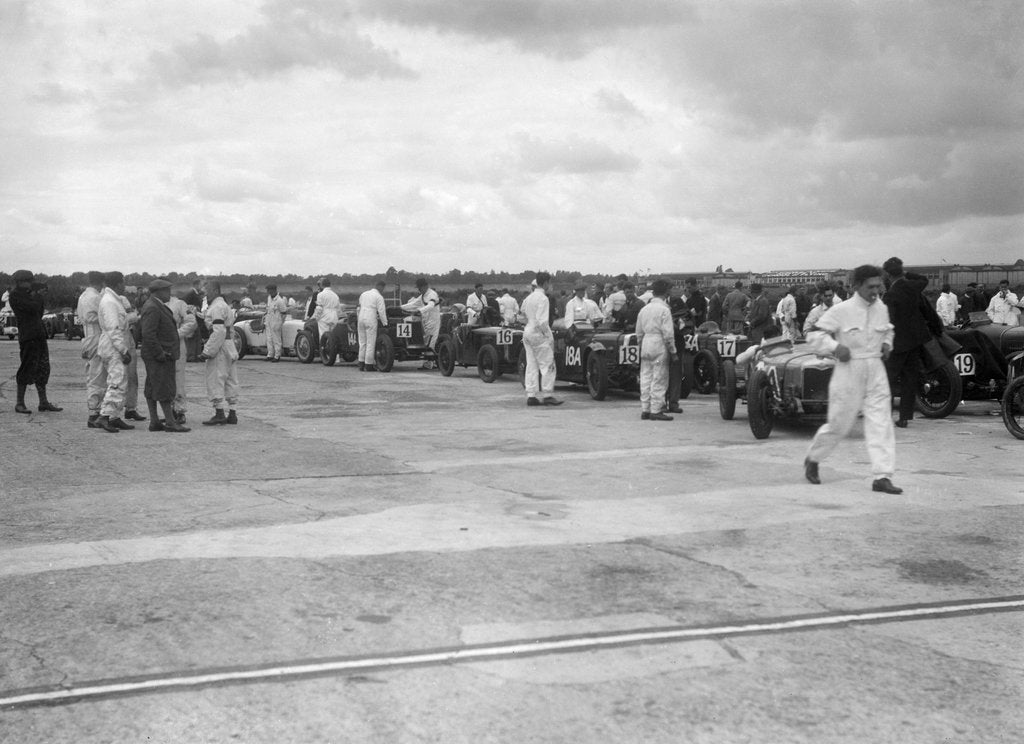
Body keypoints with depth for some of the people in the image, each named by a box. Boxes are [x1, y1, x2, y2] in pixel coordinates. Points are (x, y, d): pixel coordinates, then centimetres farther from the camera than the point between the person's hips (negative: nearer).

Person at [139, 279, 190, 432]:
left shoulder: (156, 306, 16)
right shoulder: (152, 308, -17)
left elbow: (141, 324, 24)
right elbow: (148, 334, -24)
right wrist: (160, 354, -22)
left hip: (162, 355, 11)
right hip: (159, 356, -11)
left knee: (152, 389, 9)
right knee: (164, 389, -7)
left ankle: (154, 422, 12)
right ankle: (170, 422, -5)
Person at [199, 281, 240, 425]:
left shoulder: (217, 307, -14)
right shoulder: (225, 306, 19)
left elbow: (219, 332, -23)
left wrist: (208, 351, -21)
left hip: (220, 348, -11)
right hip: (229, 346, 11)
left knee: (215, 381, -7)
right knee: (230, 381, 11)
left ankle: (219, 415, -7)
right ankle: (232, 414, 14)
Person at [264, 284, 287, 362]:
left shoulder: (280, 300, -17)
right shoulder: (269, 298, 8)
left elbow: (284, 312, -10)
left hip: (276, 322, -8)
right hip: (268, 322, 8)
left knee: (276, 340, 0)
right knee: (269, 339, 9)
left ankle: (277, 356, 6)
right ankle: (270, 355, 15)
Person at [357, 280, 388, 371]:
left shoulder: (363, 294, 15)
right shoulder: (379, 297, -5)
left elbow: (360, 306, 19)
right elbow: (381, 312, -9)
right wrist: (385, 323, -2)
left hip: (360, 319, 6)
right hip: (371, 321, -6)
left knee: (362, 343, 11)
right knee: (370, 343, -1)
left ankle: (361, 364, 10)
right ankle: (368, 365, -1)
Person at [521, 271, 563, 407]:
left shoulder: (528, 298, 12)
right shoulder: (543, 298, -14)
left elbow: (523, 313, 15)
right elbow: (542, 321, -19)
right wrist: (549, 336, -15)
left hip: (527, 332, 8)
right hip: (539, 334, -8)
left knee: (531, 365, 10)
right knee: (547, 365, -2)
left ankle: (531, 395, 9)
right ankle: (547, 395, -3)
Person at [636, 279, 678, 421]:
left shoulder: (644, 309, 10)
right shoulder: (664, 309, -9)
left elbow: (639, 333, 14)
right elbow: (668, 334, -12)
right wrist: (673, 352, -6)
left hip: (646, 345, 6)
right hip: (659, 346, -6)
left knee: (645, 378, 9)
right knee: (659, 380, -2)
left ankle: (645, 410, 12)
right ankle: (656, 411, -3)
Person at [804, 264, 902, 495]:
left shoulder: (881, 309, 7)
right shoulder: (841, 310, -10)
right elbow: (814, 335, -7)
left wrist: (887, 343, 8)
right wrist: (835, 347, -20)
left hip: (876, 371, 5)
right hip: (849, 370, -5)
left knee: (881, 423, -3)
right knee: (839, 424, 4)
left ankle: (882, 477, -2)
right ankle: (812, 459, 30)